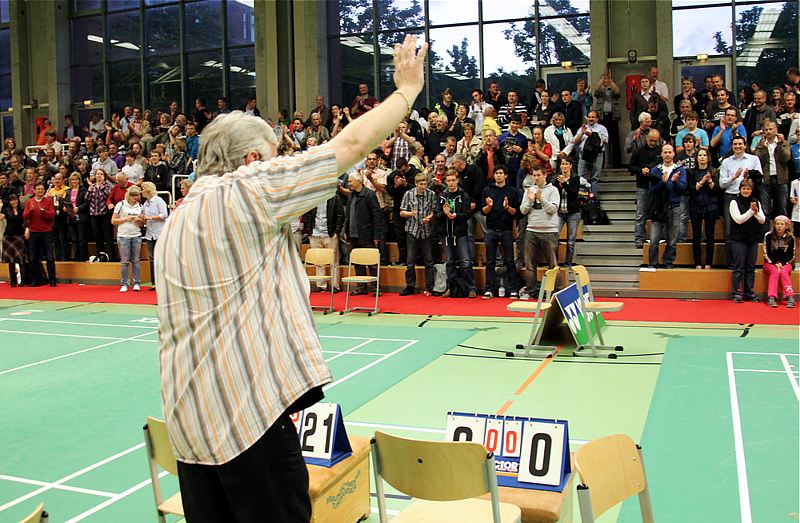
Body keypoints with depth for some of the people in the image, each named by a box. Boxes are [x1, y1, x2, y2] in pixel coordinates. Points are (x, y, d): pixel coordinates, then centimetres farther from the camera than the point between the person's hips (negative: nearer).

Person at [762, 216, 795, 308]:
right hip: (770, 262, 0)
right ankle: (771, 298, -40)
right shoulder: (768, 236, -4)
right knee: (775, 272, -30)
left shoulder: (790, 238, -2)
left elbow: (791, 256, 1)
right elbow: (767, 253, -3)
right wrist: (775, 263, -15)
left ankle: (790, 297, -36)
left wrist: (781, 263, -14)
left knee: (783, 272, -30)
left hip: (785, 263, 1)